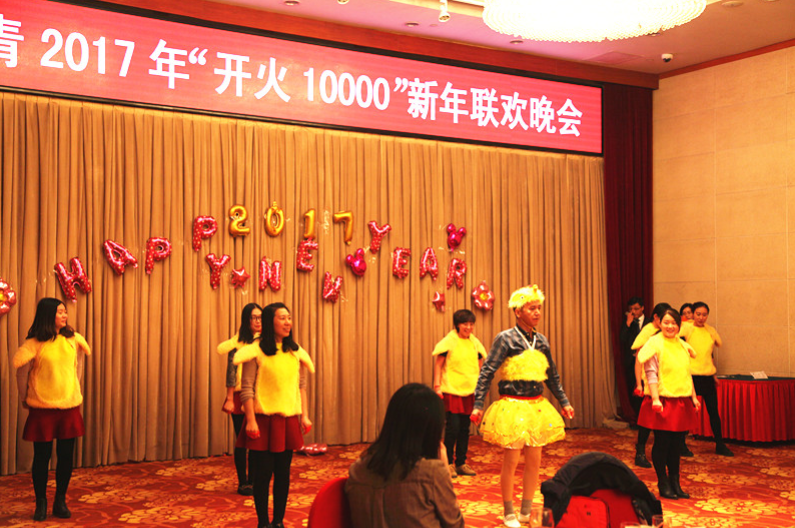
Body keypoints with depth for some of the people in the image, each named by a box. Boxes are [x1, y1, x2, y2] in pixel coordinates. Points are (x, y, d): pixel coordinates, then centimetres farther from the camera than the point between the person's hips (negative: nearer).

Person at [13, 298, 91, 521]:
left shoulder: (73, 339, 3)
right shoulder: (35, 344, -10)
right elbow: (21, 369, -3)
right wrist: (24, 398, 6)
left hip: (69, 407, 3)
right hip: (42, 409, -3)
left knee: (66, 456, 7)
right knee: (42, 457, 5)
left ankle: (60, 502, 22)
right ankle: (41, 504, 21)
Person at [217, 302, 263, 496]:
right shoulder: (238, 342, -6)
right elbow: (231, 372, -8)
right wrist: (229, 399, -11)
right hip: (241, 397, -4)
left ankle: (254, 480, 18)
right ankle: (243, 483, 12)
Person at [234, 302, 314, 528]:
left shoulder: (295, 352, 10)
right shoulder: (256, 351, -7)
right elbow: (246, 388, -9)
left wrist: (304, 415, 9)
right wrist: (251, 420, -14)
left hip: (289, 419, 5)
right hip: (264, 420, -4)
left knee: (283, 473, 9)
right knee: (262, 474, 2)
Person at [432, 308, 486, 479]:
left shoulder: (475, 343, 8)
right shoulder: (449, 342, -7)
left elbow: (480, 365, 18)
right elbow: (438, 364, -3)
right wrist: (437, 386, -8)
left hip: (469, 392, 5)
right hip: (451, 391, -5)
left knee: (465, 428, 9)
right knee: (452, 427, -7)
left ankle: (461, 463, 19)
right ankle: (448, 463, 6)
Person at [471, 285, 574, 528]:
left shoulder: (541, 341, 7)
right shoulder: (505, 339, -9)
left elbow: (552, 375, 19)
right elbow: (487, 372, -9)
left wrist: (564, 402, 20)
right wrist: (478, 405, -14)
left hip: (537, 406, 5)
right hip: (512, 406, -5)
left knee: (534, 462, 9)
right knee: (510, 462, 1)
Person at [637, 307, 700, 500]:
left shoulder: (682, 345, 13)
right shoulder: (654, 343, -7)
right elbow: (651, 373, -12)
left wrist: (694, 397, 18)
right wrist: (655, 399, -19)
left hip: (682, 401, 6)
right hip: (662, 401, -6)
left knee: (676, 444, 10)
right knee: (662, 444, 1)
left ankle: (675, 483, 18)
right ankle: (663, 485, 11)